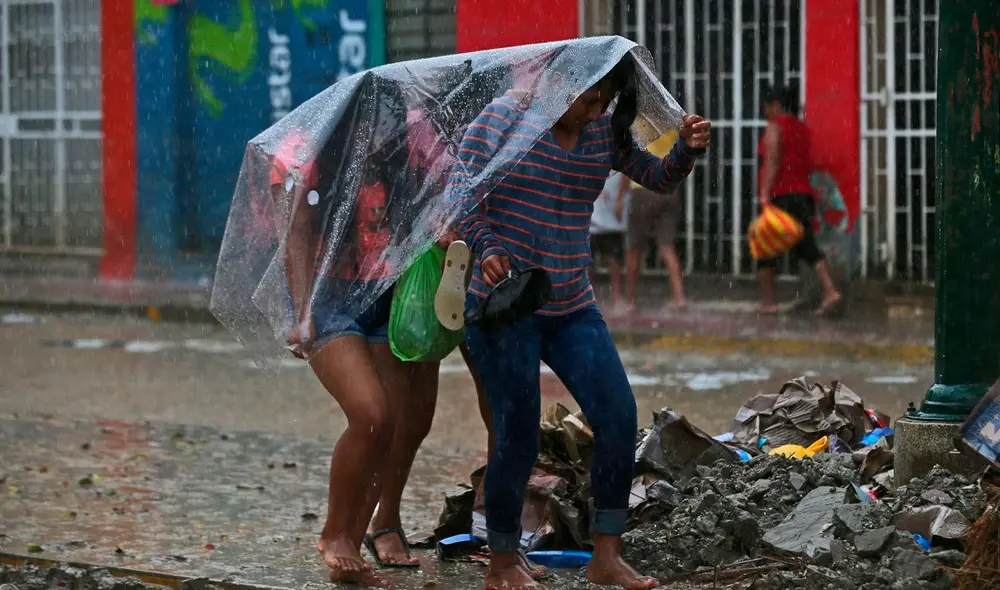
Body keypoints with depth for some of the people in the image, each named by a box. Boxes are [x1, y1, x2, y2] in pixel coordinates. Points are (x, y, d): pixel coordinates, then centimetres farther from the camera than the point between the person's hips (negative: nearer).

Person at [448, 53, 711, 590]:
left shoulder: (604, 132, 6)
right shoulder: (503, 117, -8)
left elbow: (659, 179, 9)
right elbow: (461, 190, -11)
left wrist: (687, 149, -14)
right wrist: (487, 248, -28)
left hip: (572, 309, 5)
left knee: (619, 418, -5)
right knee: (518, 435, -3)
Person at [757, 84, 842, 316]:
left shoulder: (775, 126, -7)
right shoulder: (803, 129, 16)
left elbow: (772, 160, -19)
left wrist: (765, 194, -26)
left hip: (779, 195, -7)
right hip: (803, 194, 7)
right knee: (807, 246, 4)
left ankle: (768, 301, 4)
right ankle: (830, 290, -14)